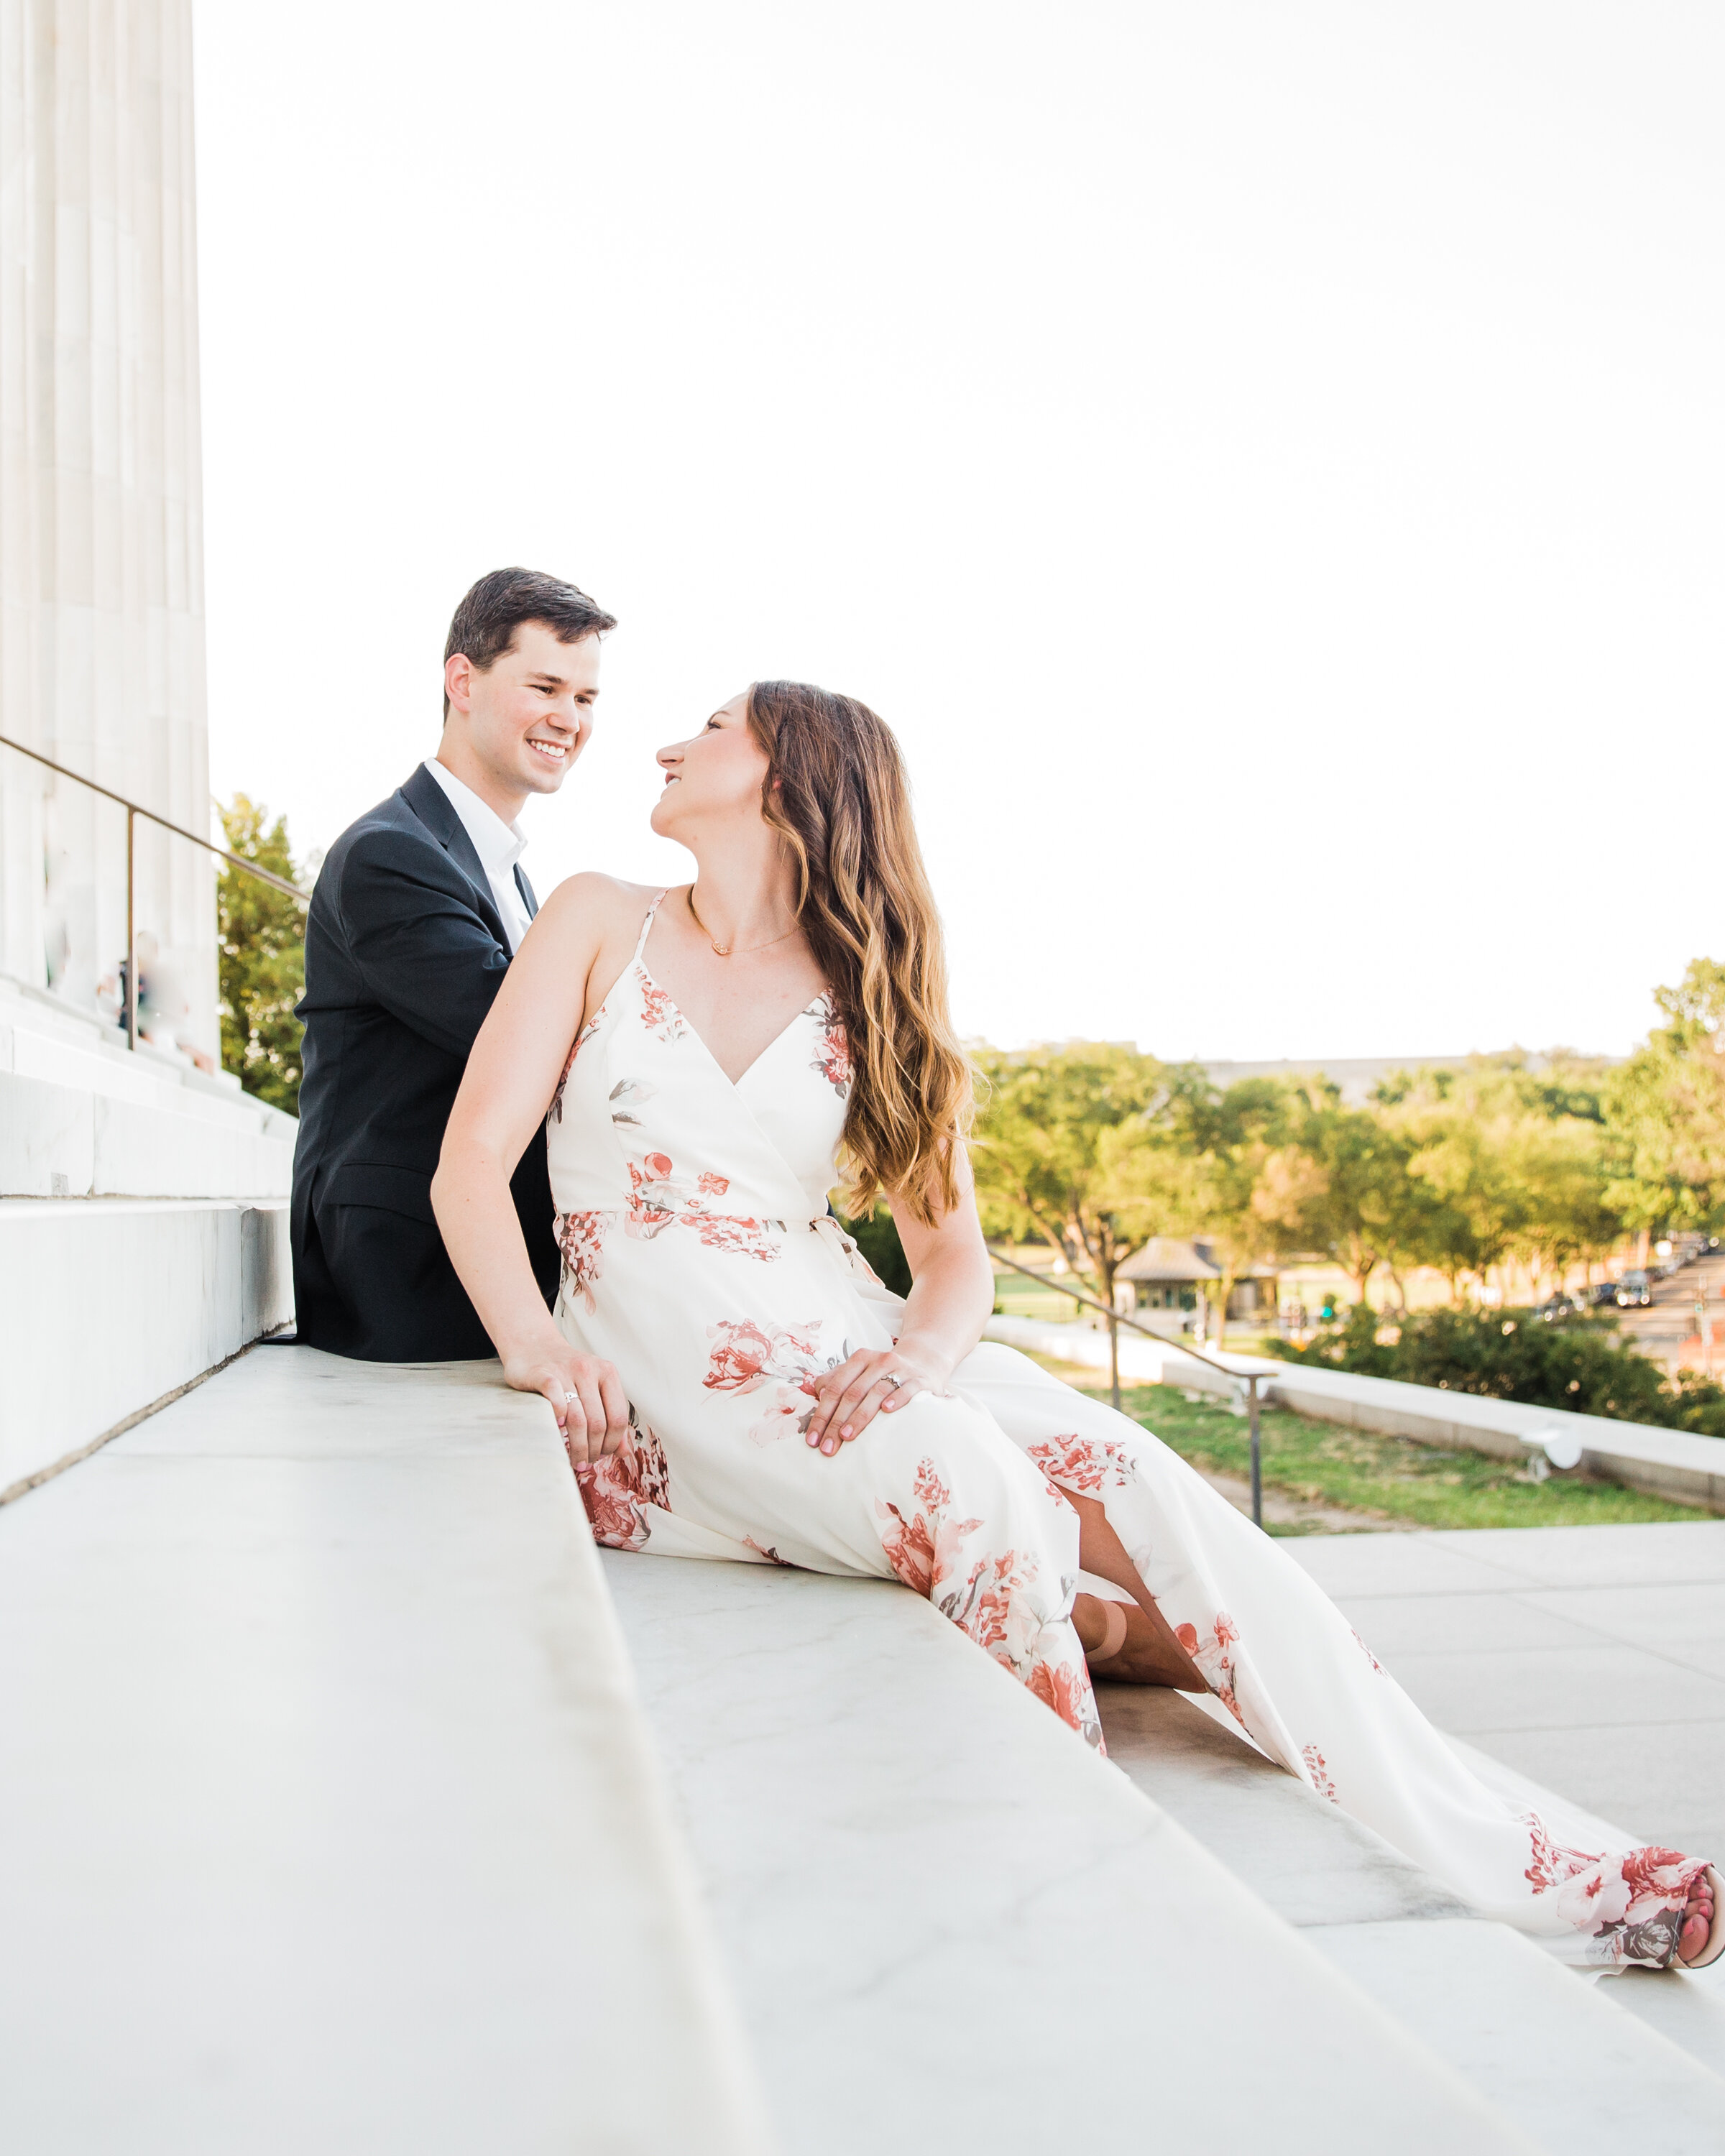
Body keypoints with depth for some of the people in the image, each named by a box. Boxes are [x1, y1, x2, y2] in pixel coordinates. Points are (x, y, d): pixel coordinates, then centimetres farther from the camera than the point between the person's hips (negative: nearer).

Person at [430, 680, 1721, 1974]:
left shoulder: (860, 991, 12)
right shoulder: (600, 923, 7)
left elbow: (955, 1249, 5)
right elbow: (473, 1161, -3)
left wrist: (924, 1348, -19)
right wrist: (534, 1338, -22)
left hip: (842, 1348, 3)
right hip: (666, 1387, -2)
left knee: (1133, 1480, -21)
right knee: (966, 1481, -33)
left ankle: (1518, 1877, -19)